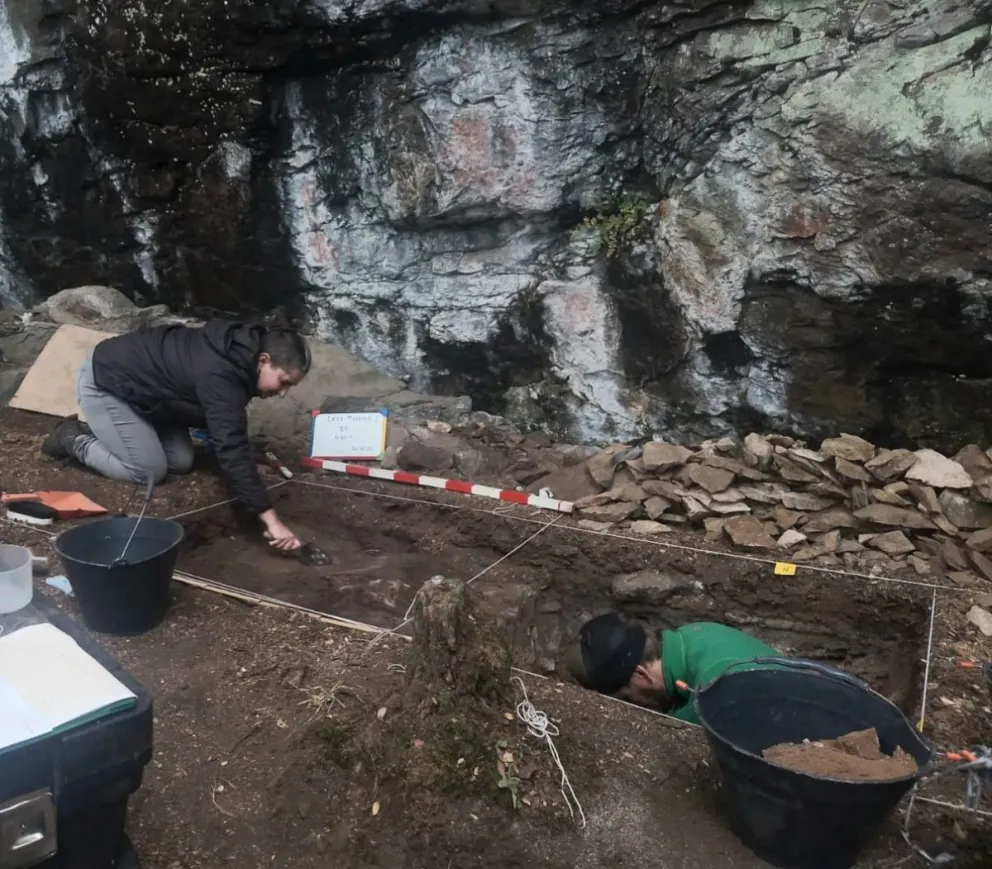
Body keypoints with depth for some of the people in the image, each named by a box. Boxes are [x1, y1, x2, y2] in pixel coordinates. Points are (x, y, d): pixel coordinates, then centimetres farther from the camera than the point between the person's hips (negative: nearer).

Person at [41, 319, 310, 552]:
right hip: (104, 383, -9)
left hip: (139, 381, 9)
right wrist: (271, 519, -46)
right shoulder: (220, 375, -37)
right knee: (150, 471, -11)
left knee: (181, 462, 2)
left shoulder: (239, 349, -8)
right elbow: (231, 450, -44)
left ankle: (97, 431, 18)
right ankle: (74, 440, 10)